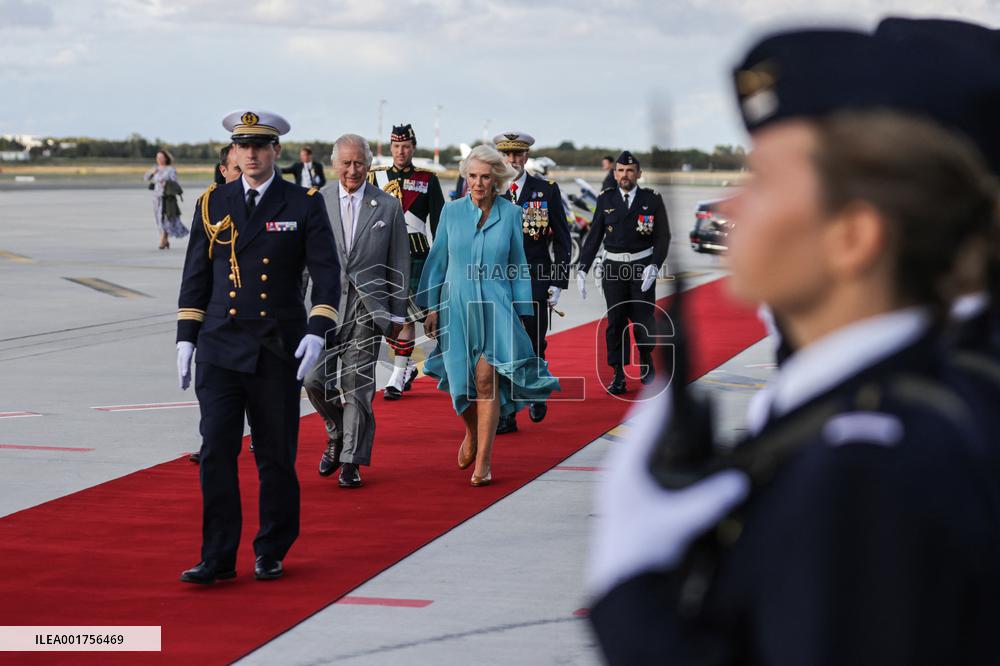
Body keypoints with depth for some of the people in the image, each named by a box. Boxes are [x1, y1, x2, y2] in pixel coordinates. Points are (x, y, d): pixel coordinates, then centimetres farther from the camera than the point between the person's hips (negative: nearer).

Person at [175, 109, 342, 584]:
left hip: (278, 349, -2)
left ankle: (271, 553, 19)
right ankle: (217, 558, 0)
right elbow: (196, 275, 12)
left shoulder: (304, 205, 1)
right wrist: (186, 337, 6)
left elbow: (326, 272, -2)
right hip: (219, 348, 2)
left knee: (277, 455, 6)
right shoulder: (212, 204, 8)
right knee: (216, 452, -5)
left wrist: (317, 331, -14)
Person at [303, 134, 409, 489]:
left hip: (367, 306, -1)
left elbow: (399, 264, 7)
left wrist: (397, 313, 5)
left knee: (358, 385, -1)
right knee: (315, 380, -5)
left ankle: (351, 460, 7)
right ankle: (337, 434, 23)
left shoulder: (388, 206, 4)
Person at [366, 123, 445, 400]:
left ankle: (398, 376, 0)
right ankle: (409, 365, 24)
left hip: (416, 253, -3)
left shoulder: (428, 180, 4)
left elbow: (438, 221, 5)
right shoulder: (376, 177, 9)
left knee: (407, 315, -6)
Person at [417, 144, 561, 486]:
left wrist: (521, 313, 6)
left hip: (495, 306, -1)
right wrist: (432, 308, 5)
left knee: (487, 378, -15)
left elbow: (519, 265, 7)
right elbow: (438, 260, 8)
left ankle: (483, 461, -11)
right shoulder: (451, 211, 2)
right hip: (457, 306, 1)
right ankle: (472, 432, 37)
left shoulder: (510, 213, 1)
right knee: (463, 380, 5)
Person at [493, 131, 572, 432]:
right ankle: (506, 415, 1)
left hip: (535, 282, 0)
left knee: (534, 347, 7)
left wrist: (558, 283, -2)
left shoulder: (547, 191, 2)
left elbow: (562, 240, 4)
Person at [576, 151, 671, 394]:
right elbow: (594, 236, 5)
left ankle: (646, 359, 30)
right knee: (615, 321, -1)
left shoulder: (652, 200, -1)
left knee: (643, 319, 1)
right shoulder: (605, 200, 4)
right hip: (614, 267, 1)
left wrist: (654, 266, -16)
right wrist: (582, 269, -2)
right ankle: (618, 378, 2)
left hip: (642, 266, -1)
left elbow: (662, 237, -2)